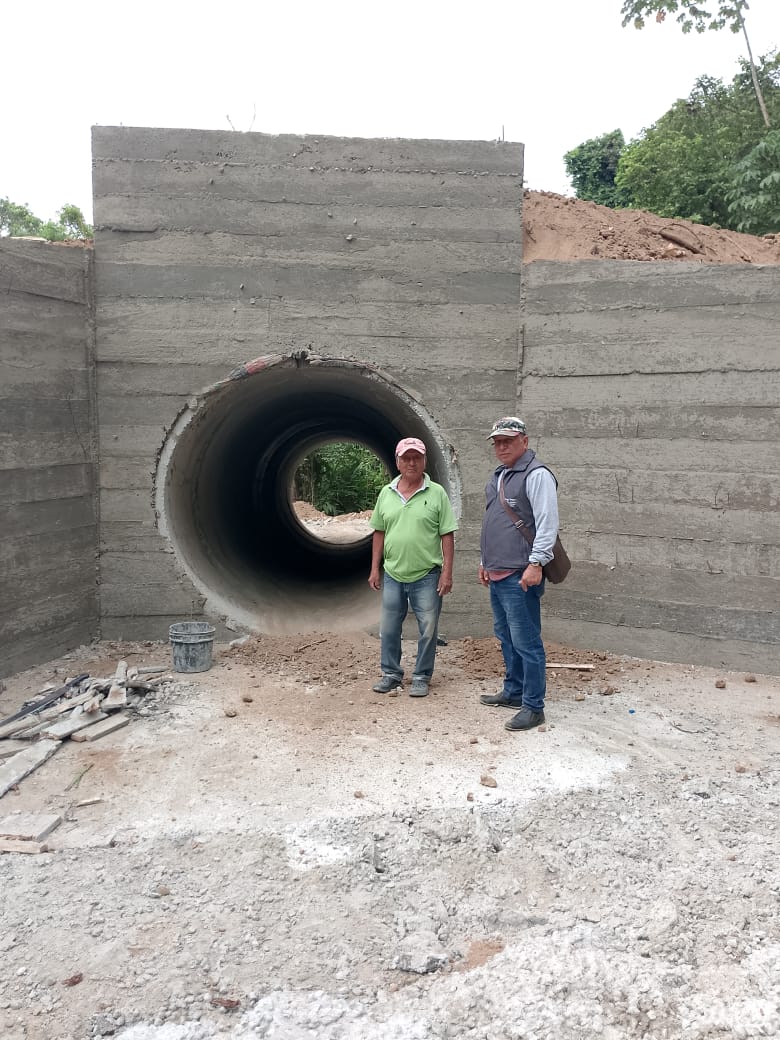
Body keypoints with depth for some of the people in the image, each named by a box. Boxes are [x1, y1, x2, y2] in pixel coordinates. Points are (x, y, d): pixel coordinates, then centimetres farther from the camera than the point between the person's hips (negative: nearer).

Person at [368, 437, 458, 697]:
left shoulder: (437, 493, -4)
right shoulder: (386, 493, 6)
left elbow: (447, 535, -5)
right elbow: (379, 533, 11)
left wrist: (447, 572, -10)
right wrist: (375, 568, 8)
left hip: (426, 576, -3)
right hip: (393, 575, 3)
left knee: (428, 630, 5)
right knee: (388, 628, 11)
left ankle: (422, 677, 20)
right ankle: (391, 674, 27)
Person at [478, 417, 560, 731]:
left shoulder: (536, 475, -11)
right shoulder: (498, 477, 18)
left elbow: (547, 525, -18)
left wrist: (536, 564, -23)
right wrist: (485, 561, 25)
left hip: (519, 577, -10)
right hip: (496, 575, 10)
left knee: (526, 642, -6)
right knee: (506, 637, 19)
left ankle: (533, 707, 2)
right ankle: (513, 692, 32)